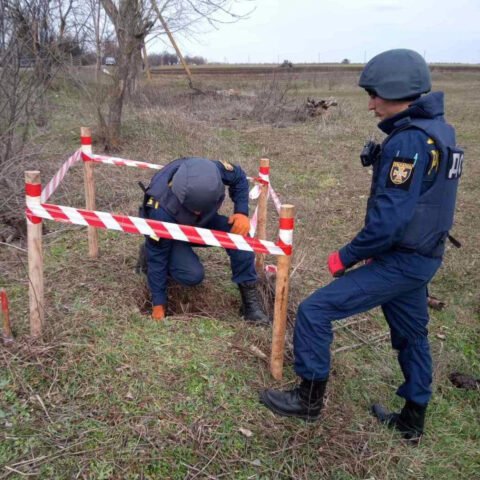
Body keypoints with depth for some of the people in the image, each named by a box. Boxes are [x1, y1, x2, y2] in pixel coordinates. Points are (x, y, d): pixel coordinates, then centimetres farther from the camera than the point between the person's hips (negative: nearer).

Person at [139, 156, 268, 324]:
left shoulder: (212, 171, -35)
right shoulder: (161, 211, -41)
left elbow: (238, 178, -11)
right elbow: (157, 255, -28)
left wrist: (242, 212, -26)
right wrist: (159, 304, -22)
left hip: (202, 222, 3)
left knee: (239, 234, -26)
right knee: (193, 274, -28)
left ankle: (250, 299, -12)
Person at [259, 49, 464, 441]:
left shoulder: (408, 141, -23)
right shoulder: (437, 130, 8)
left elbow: (388, 218, -27)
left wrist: (347, 257, -14)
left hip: (400, 261, -10)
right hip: (421, 255, 10)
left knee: (315, 310, -5)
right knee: (411, 334, 22)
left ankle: (309, 399, 12)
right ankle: (412, 422, 39)